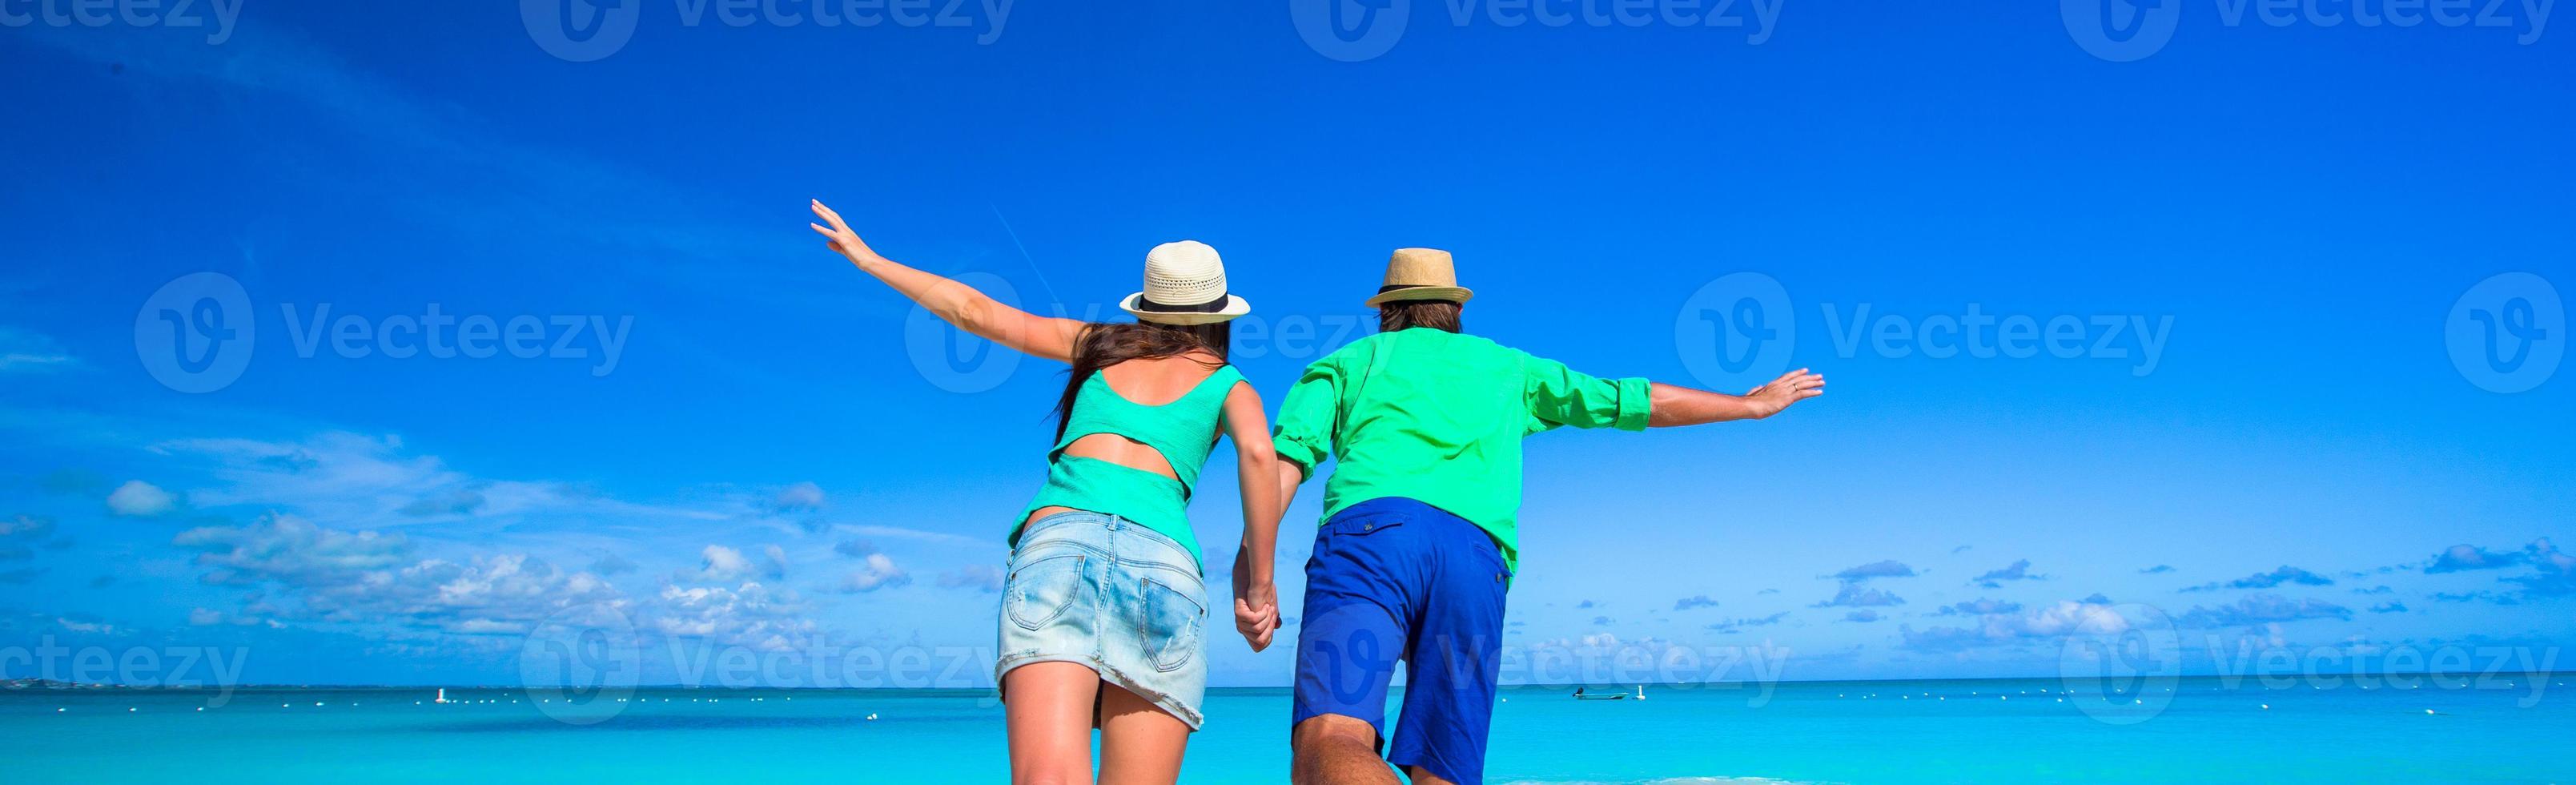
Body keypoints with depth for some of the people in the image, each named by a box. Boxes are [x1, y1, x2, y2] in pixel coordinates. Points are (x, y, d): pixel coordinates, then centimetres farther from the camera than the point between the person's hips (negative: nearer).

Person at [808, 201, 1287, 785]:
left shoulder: (1102, 346, 29)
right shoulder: (1228, 385, 22)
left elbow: (974, 312, 31)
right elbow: (1256, 453, -1)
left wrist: (869, 260, 44)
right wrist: (1259, 584, 5)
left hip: (1058, 543, 1)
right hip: (1163, 561, 0)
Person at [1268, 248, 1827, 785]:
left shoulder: (1346, 362, 27)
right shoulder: (1508, 368, 33)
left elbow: (1285, 456, 9)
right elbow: (1641, 402, 38)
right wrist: (1752, 403, 52)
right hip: (1477, 558, 3)